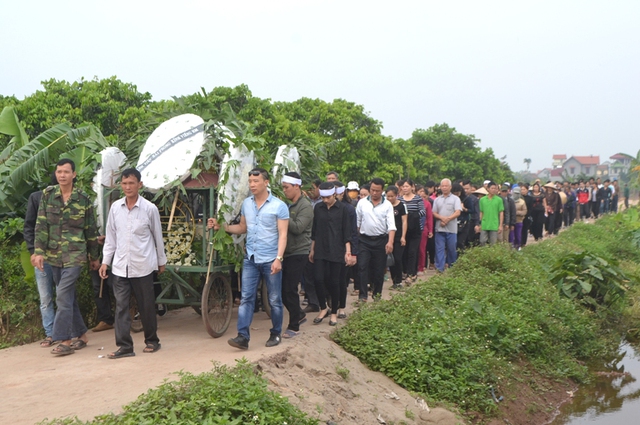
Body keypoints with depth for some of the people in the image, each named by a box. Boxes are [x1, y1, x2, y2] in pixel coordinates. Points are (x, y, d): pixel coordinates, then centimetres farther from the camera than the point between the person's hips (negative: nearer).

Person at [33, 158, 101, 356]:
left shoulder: (83, 199, -2)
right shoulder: (47, 195, 3)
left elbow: (91, 230, 4)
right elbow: (41, 225, 0)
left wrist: (94, 256, 9)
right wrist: (38, 251, -7)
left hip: (74, 254, -4)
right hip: (54, 255, 4)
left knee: (64, 295, -11)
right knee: (69, 297, 10)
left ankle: (64, 341, -5)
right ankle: (81, 335, 21)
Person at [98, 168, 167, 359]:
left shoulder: (150, 209, -6)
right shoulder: (115, 207, 3)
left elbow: (158, 236, 3)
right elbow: (110, 236, 10)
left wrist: (161, 261, 9)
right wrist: (105, 261, 8)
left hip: (143, 266, -3)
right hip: (120, 266, 3)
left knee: (146, 305, 7)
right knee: (121, 305, 0)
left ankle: (152, 341, 23)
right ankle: (125, 346, 5)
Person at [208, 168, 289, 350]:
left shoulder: (279, 206, -8)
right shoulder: (246, 203, 8)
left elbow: (282, 234, -11)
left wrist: (278, 258, -20)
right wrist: (221, 226, 5)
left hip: (270, 260, -4)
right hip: (251, 259, 4)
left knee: (275, 300, 7)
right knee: (246, 298, -1)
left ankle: (276, 333, 22)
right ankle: (243, 336, -2)